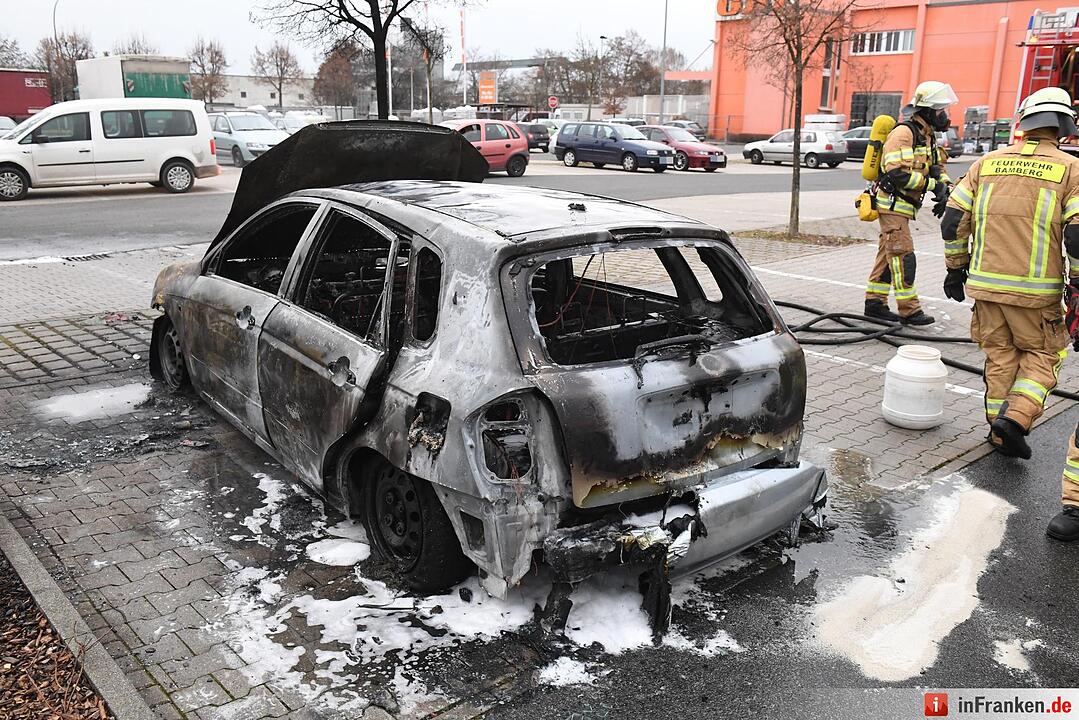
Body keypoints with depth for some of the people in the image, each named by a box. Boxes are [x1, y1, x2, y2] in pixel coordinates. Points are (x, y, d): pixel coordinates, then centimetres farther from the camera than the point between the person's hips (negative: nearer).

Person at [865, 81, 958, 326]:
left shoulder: (927, 137, 15)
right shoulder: (904, 133, -16)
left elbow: (937, 168, 17)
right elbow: (898, 174, -25)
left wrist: (946, 187, -4)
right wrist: (933, 184, -21)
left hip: (902, 206, 10)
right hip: (892, 203, -10)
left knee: (888, 255, 12)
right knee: (903, 257, -9)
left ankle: (875, 303, 19)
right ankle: (909, 310, -5)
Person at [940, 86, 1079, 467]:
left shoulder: (989, 163, 6)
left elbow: (954, 220, 6)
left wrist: (955, 268, 16)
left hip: (985, 283, 3)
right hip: (1036, 291, -3)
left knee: (1000, 355, 16)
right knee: (1042, 355, 13)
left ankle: (1001, 431, 21)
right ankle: (1016, 417, -5)